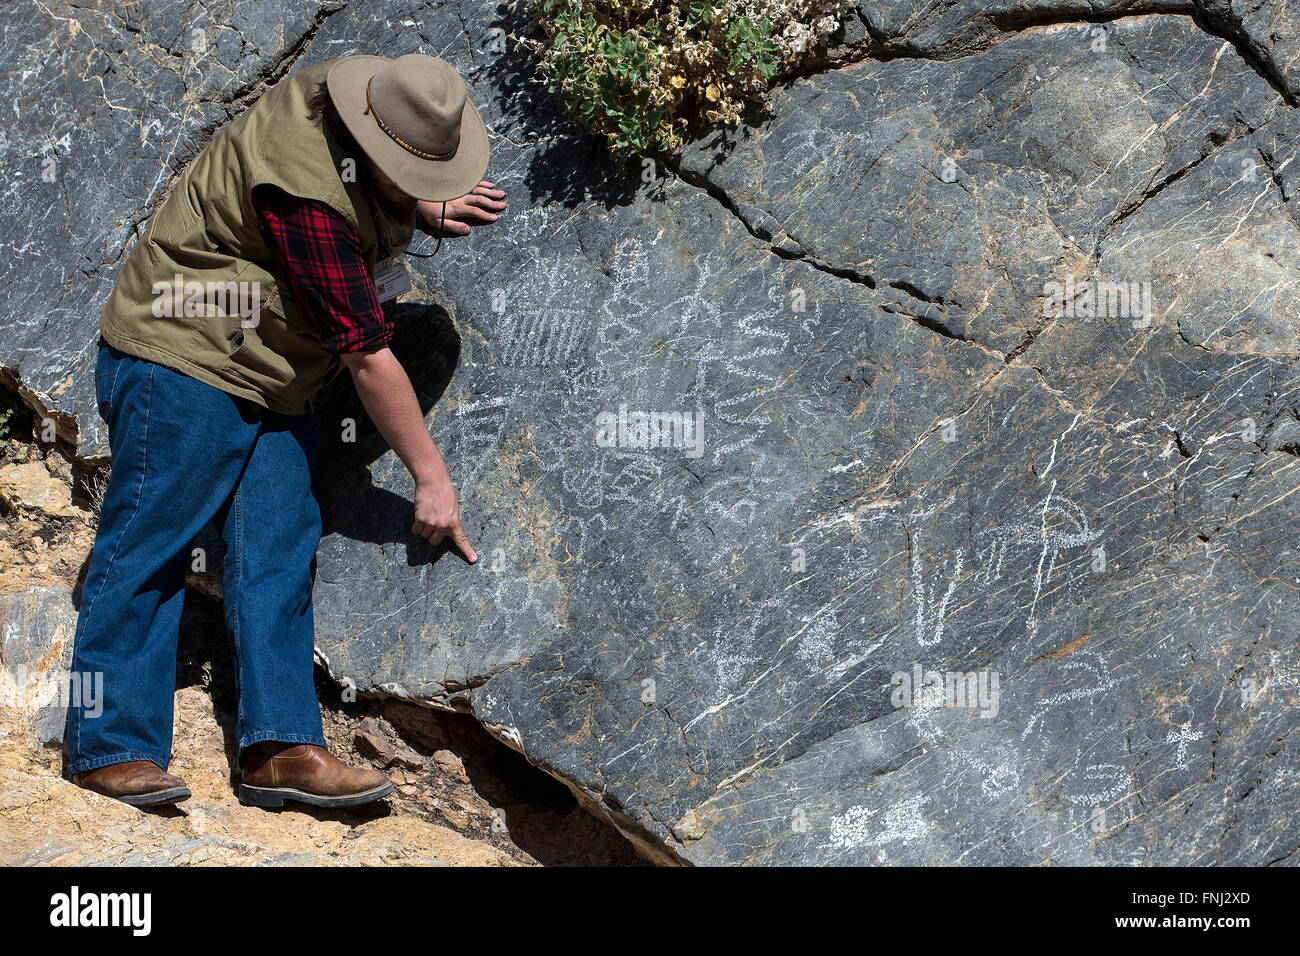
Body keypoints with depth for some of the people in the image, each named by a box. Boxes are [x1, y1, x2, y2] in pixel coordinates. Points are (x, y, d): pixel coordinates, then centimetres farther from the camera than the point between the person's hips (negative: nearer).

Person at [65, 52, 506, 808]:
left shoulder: (360, 99, -3)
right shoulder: (307, 194, -28)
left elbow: (382, 204, 22)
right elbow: (367, 353, -24)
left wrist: (431, 212, -3)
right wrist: (431, 476, -17)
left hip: (272, 380, 10)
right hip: (182, 359, -9)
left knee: (278, 553, 1)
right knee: (147, 549, -6)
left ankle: (279, 749, 0)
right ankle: (111, 747, 1)